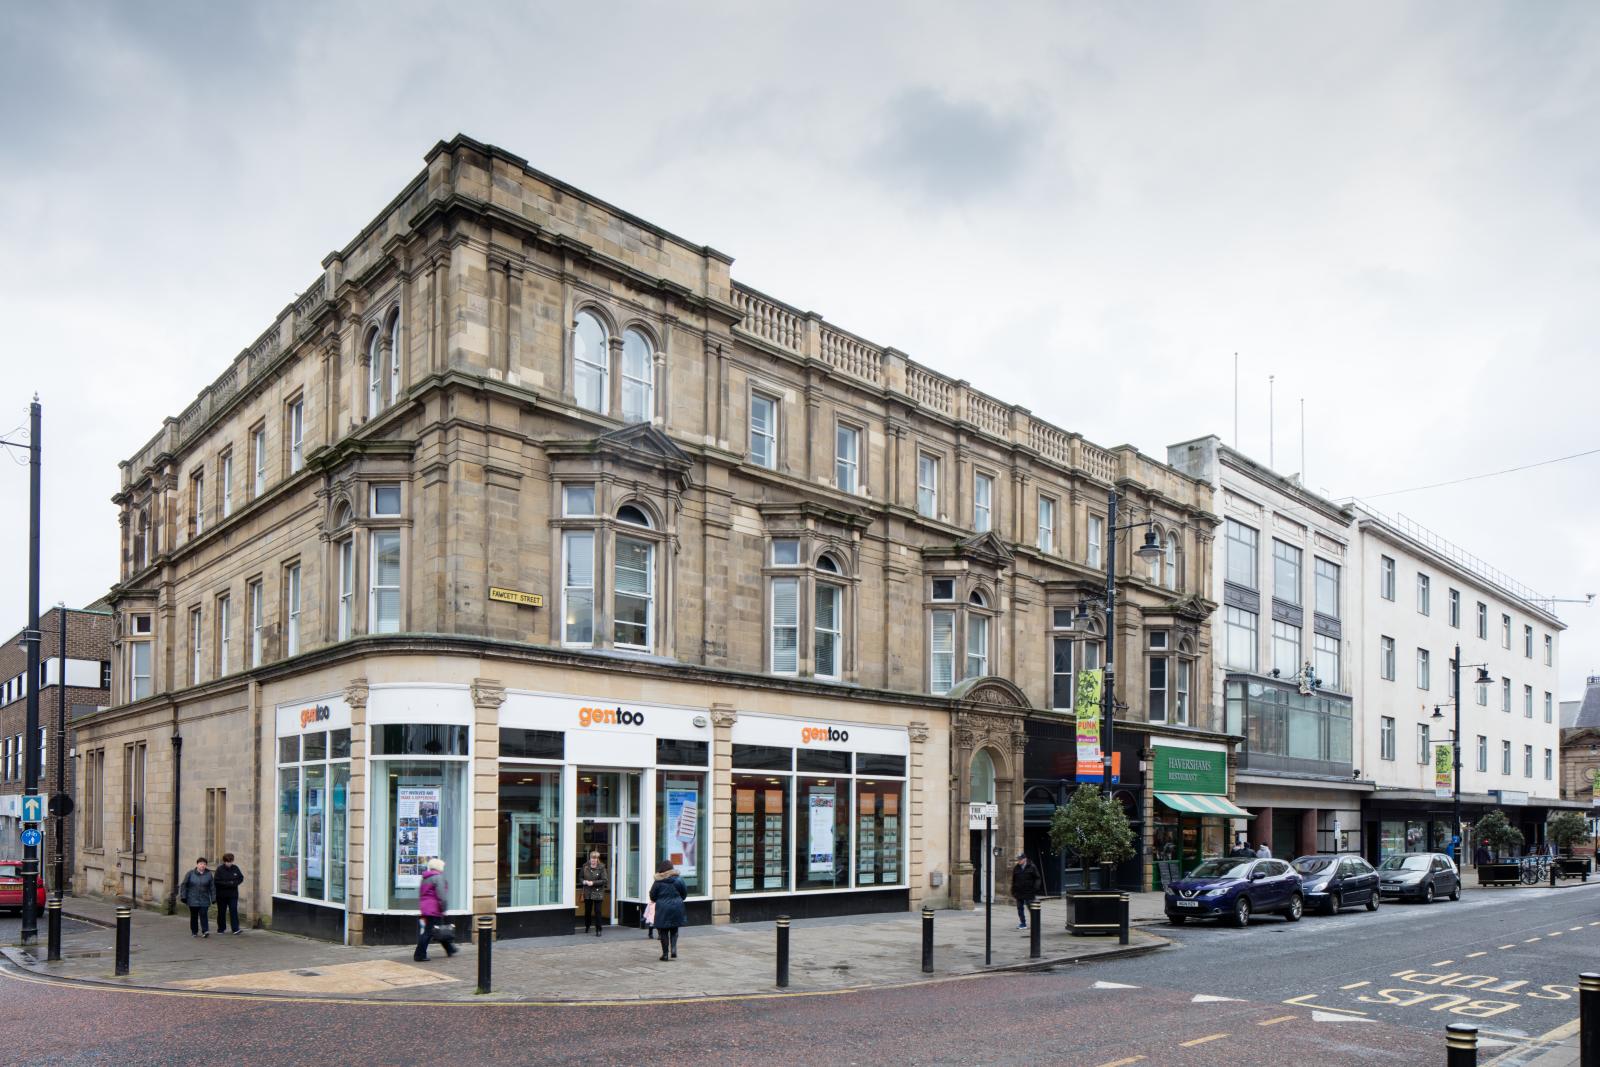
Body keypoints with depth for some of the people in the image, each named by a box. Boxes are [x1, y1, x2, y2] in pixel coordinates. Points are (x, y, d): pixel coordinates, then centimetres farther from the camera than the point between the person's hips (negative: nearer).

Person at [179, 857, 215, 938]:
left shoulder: (209, 874, 4)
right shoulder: (190, 874, 2)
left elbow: (212, 887, 5)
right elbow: (184, 885, 4)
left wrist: (213, 898, 1)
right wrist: (183, 896, -3)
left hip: (204, 900, 0)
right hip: (193, 900, 0)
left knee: (204, 915, -11)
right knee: (194, 916, 7)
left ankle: (205, 931, -13)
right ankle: (194, 932, 18)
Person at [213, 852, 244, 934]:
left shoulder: (235, 868, 2)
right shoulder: (220, 869, -8)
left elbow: (241, 878, 8)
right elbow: (216, 881, -14)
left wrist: (235, 883, -12)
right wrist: (228, 883, -21)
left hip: (233, 894, 2)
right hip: (222, 895, -2)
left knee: (234, 910, -7)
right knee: (221, 912, 9)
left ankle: (235, 929, -9)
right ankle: (221, 929, 23)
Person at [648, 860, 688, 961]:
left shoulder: (658, 882, -7)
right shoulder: (678, 880, -2)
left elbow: (652, 896, -1)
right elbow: (684, 893, 7)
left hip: (662, 909, -2)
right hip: (676, 908, 2)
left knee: (663, 932, 7)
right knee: (674, 930, 16)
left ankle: (665, 953, 7)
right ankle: (674, 948, -3)